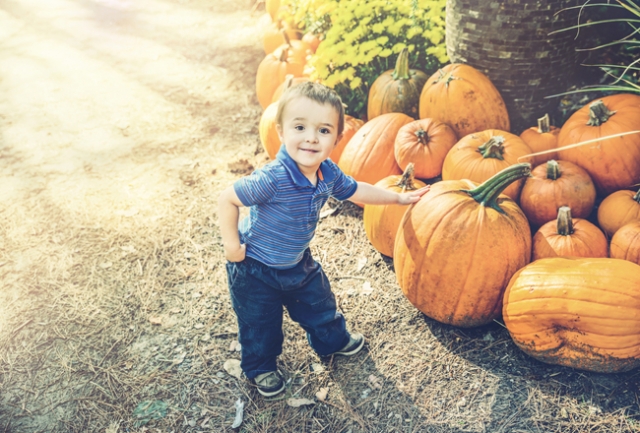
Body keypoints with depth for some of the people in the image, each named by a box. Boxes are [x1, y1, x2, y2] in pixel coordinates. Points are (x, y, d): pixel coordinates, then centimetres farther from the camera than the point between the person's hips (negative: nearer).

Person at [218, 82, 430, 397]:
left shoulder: (329, 173, -14)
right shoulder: (272, 178, -37)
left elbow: (356, 191, 6)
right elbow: (227, 200, -28)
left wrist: (398, 198, 13)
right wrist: (232, 246, -24)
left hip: (298, 263, 6)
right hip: (255, 268, -6)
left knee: (319, 304, 25)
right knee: (260, 324, 13)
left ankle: (333, 341, 54)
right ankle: (260, 368, 41)